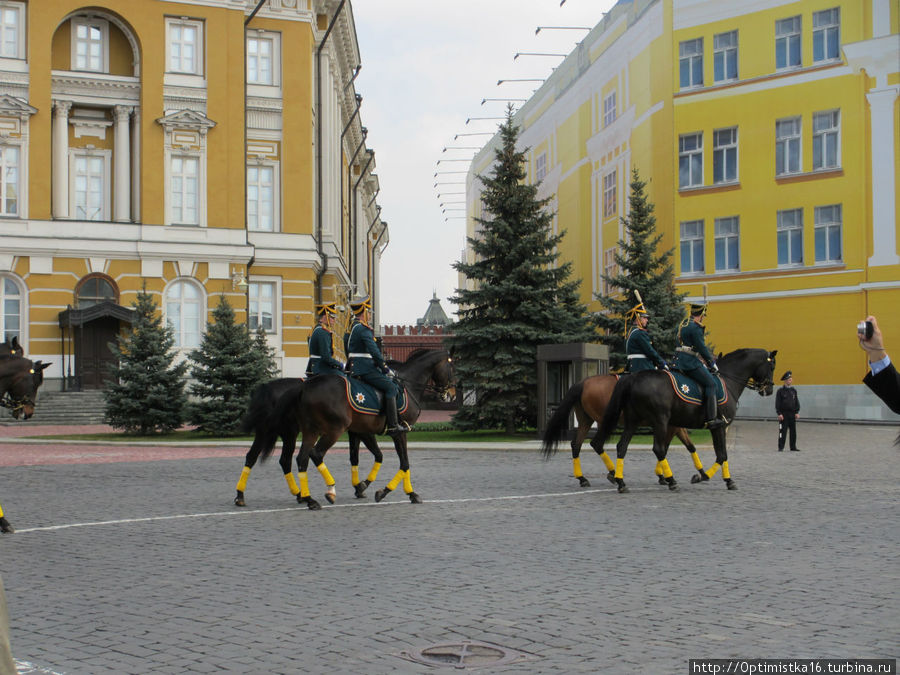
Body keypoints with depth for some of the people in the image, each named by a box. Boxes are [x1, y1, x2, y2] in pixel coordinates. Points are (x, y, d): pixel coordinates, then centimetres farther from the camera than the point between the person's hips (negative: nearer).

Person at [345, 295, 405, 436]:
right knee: (391, 387, -13)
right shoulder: (364, 329, -14)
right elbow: (374, 351, -20)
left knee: (390, 383, 21)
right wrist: (384, 367, -10)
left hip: (355, 369, 11)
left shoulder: (351, 329, 18)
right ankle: (392, 426, -17)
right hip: (365, 370, -11)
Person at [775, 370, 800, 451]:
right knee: (783, 431, -5)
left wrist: (797, 412, 3)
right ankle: (781, 447, 0)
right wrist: (779, 413, -12)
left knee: (793, 431, 7)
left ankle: (793, 447, 15)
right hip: (783, 414, -5)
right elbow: (777, 403, -5)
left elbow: (797, 402, 13)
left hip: (792, 413, 5)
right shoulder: (781, 391, -2)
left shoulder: (793, 390, 11)